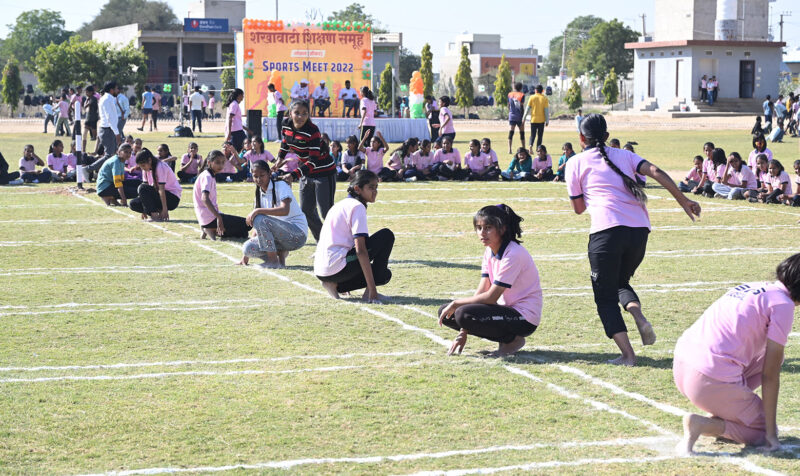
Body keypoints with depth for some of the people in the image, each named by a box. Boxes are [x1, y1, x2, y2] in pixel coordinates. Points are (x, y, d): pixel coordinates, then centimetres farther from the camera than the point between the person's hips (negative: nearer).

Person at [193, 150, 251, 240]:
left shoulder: (211, 176, 17)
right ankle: (213, 230, -10)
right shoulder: (207, 176, -14)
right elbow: (205, 199, -28)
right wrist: (219, 217, -34)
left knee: (243, 233, 14)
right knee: (246, 224, -11)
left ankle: (211, 230, 3)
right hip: (210, 218, -10)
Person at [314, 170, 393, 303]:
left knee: (384, 274, 22)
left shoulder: (341, 204, 21)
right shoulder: (357, 207, -8)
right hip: (336, 267, -9)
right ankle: (370, 292, -7)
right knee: (387, 235, -3)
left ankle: (335, 285, 7)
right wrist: (372, 288, -18)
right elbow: (360, 250, -16)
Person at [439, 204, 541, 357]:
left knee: (463, 314, -28)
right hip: (505, 308, 9)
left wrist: (456, 303, -12)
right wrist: (463, 333, -4)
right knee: (445, 312, 1)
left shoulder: (514, 254, -21)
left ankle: (512, 340, -8)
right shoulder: (489, 252, 7)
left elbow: (491, 297, -21)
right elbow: (481, 291, 2)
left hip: (524, 318, -9)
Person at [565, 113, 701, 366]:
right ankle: (637, 313, -7)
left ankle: (627, 354, -7)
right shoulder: (624, 155, 21)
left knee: (605, 296, 7)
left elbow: (579, 207, 15)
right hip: (639, 229, 4)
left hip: (606, 231, -4)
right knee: (621, 282, 26)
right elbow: (655, 172, 4)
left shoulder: (575, 163, 12)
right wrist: (683, 200, 2)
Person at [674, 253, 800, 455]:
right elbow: (770, 376, -6)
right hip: (711, 379, -8)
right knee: (761, 433, 12)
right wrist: (771, 432, 0)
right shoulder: (783, 304, -4)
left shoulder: (751, 287, 20)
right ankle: (702, 424, -10)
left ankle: (720, 415, 15)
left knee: (767, 354, 24)